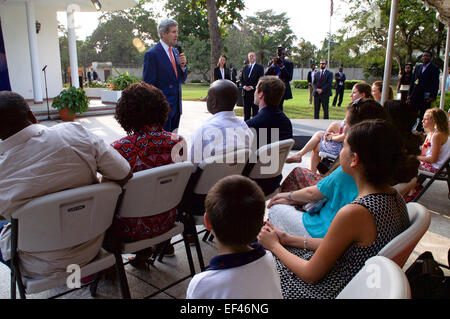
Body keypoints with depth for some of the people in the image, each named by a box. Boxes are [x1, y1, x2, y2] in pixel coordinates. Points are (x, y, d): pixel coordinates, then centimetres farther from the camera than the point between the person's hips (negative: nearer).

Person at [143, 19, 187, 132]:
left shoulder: (175, 52, 13)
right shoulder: (152, 54, -10)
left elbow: (182, 79, 17)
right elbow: (148, 84, -11)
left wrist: (182, 65, -3)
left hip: (176, 107, 7)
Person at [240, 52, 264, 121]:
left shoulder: (259, 67, 2)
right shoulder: (245, 67, 17)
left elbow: (260, 79, -7)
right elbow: (242, 78, 14)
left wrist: (252, 87, -14)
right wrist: (244, 86, -3)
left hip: (254, 91, -4)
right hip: (246, 91, 5)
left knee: (255, 109, -3)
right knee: (246, 110, 7)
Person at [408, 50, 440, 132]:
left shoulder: (434, 68, 0)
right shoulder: (417, 67, 14)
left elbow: (436, 83, -4)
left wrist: (433, 96, -12)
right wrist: (409, 94, 10)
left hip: (426, 96, -4)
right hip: (415, 95, 4)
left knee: (423, 115, 2)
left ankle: (420, 130, 9)